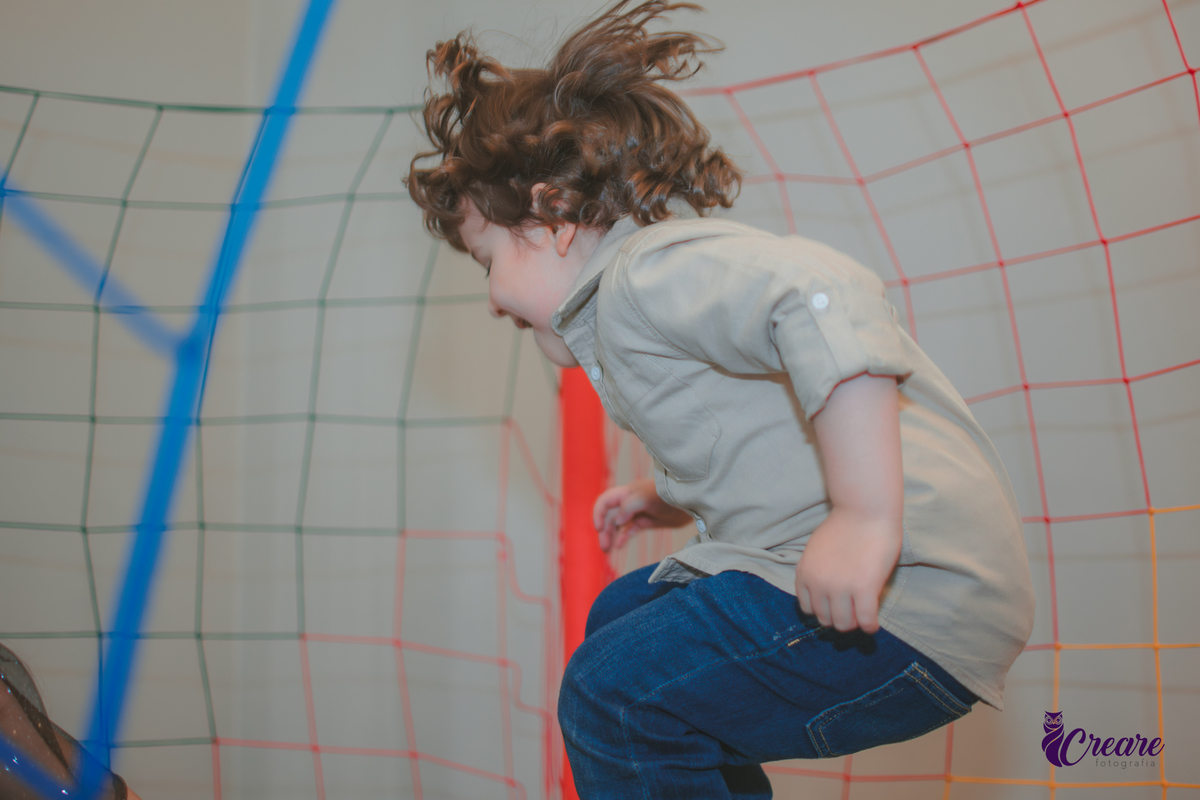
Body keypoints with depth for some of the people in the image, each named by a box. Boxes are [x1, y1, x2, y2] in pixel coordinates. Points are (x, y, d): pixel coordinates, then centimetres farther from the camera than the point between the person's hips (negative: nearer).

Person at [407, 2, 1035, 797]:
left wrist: (864, 516, -35)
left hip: (907, 605, -12)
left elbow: (824, 293, -33)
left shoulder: (650, 270, -13)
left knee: (613, 695, -16)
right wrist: (670, 499, 27)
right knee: (623, 616, 24)